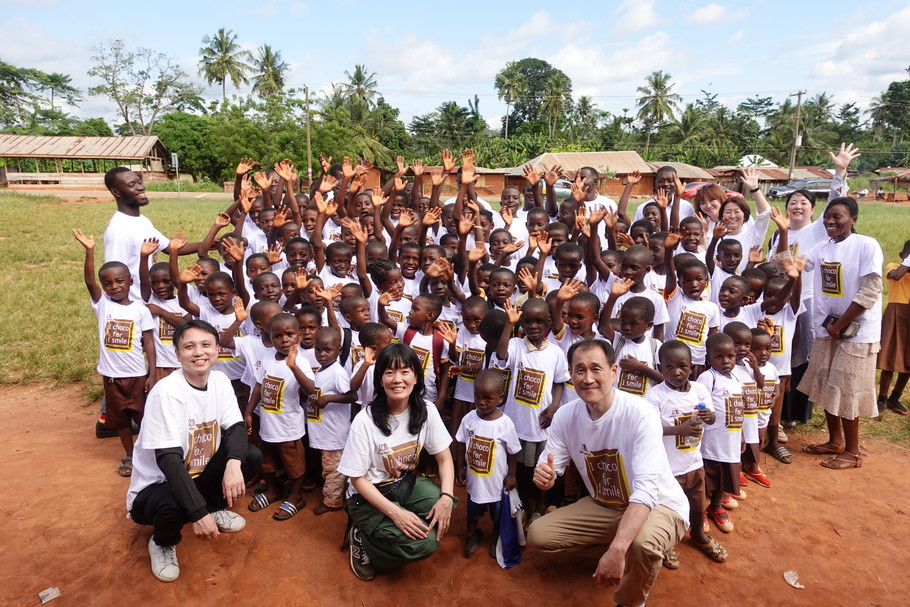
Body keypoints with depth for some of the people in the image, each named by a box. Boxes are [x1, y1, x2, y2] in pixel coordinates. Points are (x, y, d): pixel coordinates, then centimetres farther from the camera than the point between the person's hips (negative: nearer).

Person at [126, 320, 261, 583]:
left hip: (198, 476, 5)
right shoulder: (166, 391, -26)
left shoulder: (220, 380, -7)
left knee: (251, 457, -16)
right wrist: (198, 513, -36)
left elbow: (236, 427, -8)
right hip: (157, 484, -5)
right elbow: (168, 458, -30)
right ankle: (163, 543, 2)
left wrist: (233, 463, -32)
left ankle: (215, 507, 14)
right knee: (173, 505, -36)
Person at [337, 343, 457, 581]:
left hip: (407, 484, 5)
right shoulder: (365, 421, -23)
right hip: (369, 496, -5)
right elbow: (357, 478, -16)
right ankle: (362, 540, 4)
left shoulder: (427, 411, -12)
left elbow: (444, 458, -4)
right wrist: (395, 512, -26)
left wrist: (446, 497, -23)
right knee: (423, 543, -24)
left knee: (445, 505, -24)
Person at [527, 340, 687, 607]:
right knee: (537, 534, -7)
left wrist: (617, 549, -45)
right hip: (603, 506, 5)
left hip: (658, 505, -4)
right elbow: (548, 469, -6)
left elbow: (646, 489, -34)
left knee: (643, 543, -37)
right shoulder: (565, 416, -10)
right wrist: (544, 476, -33)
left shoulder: (641, 414, -27)